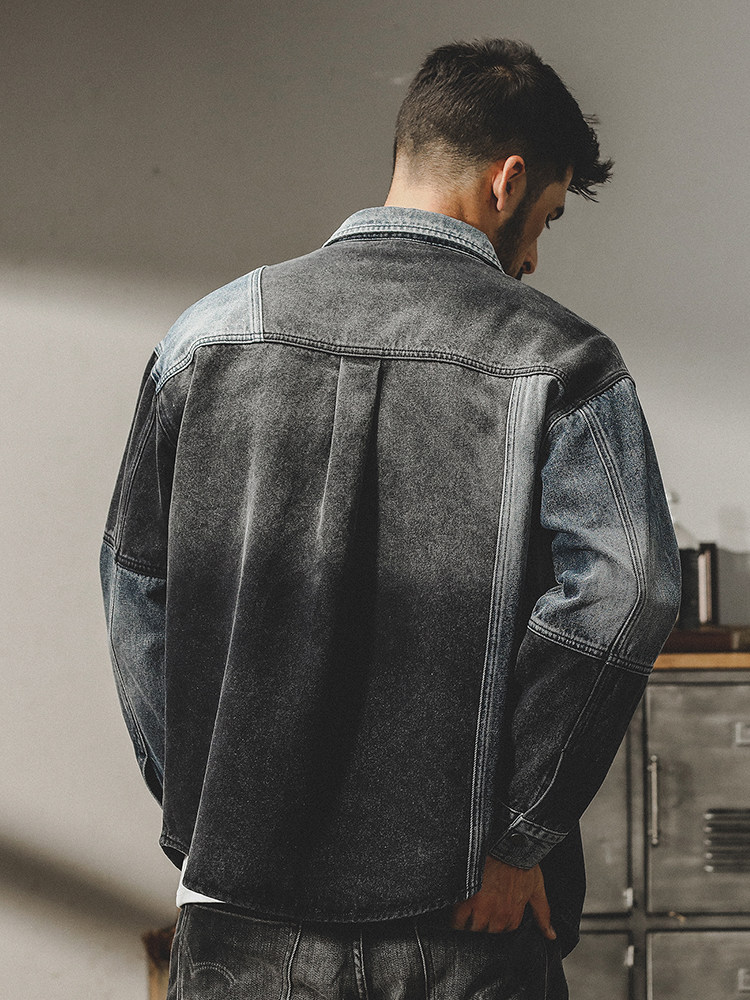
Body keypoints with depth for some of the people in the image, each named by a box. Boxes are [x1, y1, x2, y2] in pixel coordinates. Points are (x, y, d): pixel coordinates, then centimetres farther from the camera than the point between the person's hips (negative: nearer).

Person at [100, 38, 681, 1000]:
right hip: (463, 920, -2)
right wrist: (517, 839, -9)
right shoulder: (564, 360, -5)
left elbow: (136, 587, 5)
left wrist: (195, 811, 9)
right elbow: (620, 597, -16)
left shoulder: (209, 330, 5)